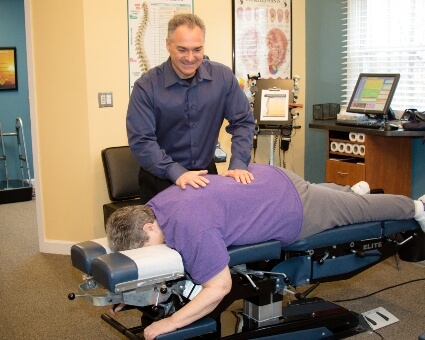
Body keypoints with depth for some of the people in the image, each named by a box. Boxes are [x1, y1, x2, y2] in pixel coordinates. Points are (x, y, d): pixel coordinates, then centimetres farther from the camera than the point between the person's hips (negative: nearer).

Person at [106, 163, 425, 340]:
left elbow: (220, 286, -35)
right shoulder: (152, 208, -13)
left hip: (294, 210, -6)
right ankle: (353, 189, 69)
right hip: (266, 177, 7)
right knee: (318, 189, 39)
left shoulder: (188, 224, -39)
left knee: (360, 209, 21)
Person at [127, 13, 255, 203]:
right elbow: (141, 141, -21)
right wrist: (176, 172, -33)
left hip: (206, 175, 3)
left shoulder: (223, 77, -7)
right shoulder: (146, 86, -16)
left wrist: (238, 164, -18)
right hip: (160, 181, -2)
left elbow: (242, 122, -3)